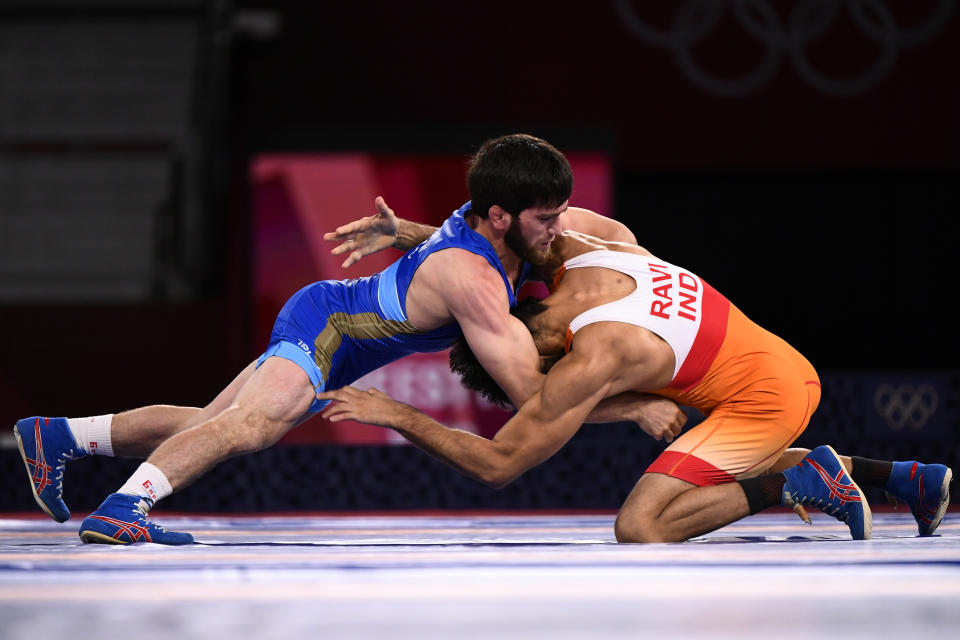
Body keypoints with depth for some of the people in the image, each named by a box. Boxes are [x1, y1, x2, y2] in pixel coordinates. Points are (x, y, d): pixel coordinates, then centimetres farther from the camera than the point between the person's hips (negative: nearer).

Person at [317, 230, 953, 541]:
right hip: (792, 368, 9)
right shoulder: (581, 255, -3)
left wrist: (394, 414, -14)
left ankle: (797, 482, -9)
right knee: (723, 470, 36)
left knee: (639, 526, -16)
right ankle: (907, 478, 28)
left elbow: (497, 464, -18)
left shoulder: (589, 361, -23)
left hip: (764, 400, -9)